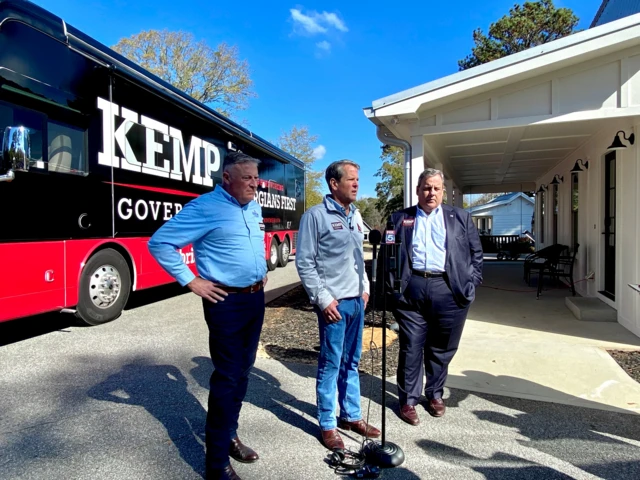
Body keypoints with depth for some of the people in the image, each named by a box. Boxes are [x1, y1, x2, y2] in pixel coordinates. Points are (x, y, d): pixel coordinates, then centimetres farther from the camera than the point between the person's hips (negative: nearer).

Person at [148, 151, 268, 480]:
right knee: (227, 377, -1)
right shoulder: (205, 207, -15)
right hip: (227, 302, -7)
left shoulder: (254, 208, 10)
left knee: (243, 371, 16)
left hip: (256, 298, 8)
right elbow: (159, 243, -16)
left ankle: (230, 436, 35)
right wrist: (191, 282, -16)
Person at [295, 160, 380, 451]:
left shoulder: (355, 216, 13)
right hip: (333, 303, -7)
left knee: (351, 362, 16)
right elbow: (304, 262, -11)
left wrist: (365, 287, 13)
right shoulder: (316, 215, -9)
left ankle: (351, 416, 31)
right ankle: (327, 425, 19)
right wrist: (323, 299, -14)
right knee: (331, 364, 3)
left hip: (357, 300, 7)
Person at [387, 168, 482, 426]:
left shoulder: (460, 218, 11)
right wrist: (393, 286, -1)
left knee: (442, 348, 12)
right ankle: (408, 400, 19)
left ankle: (435, 394, 32)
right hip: (411, 289, -1)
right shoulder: (400, 218, 10)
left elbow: (476, 252, 11)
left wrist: (471, 284, 2)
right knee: (411, 348, 5)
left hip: (449, 290, 1)